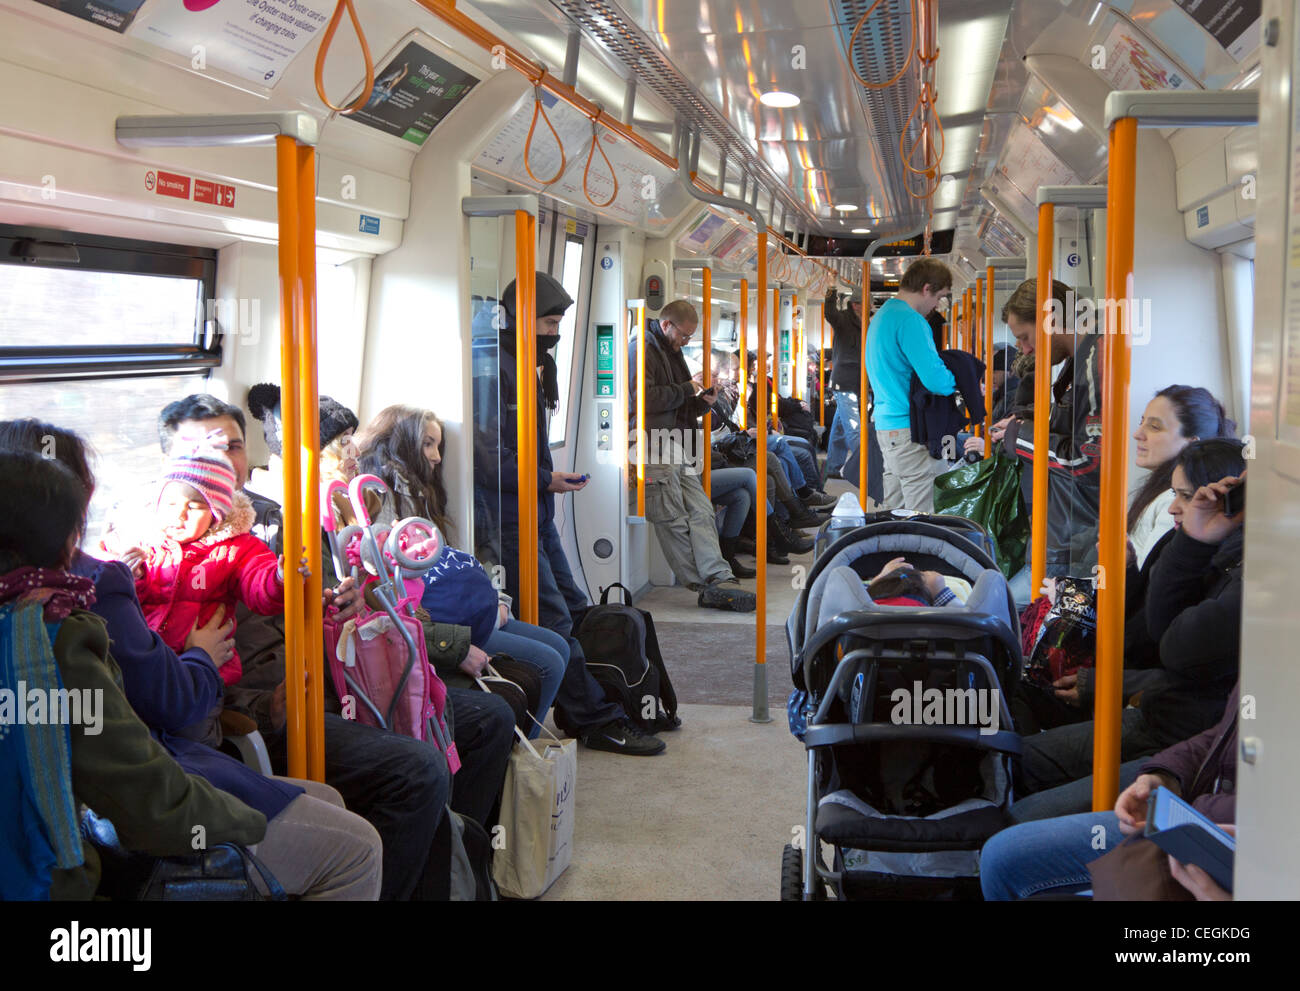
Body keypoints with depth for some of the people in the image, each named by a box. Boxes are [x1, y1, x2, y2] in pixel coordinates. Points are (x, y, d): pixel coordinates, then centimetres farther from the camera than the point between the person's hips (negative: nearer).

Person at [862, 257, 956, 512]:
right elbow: (936, 381, -20)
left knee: (896, 514, 12)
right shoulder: (910, 320, -14)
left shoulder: (882, 315, 18)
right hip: (910, 430, -10)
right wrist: (961, 381, 0)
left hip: (886, 424, 10)